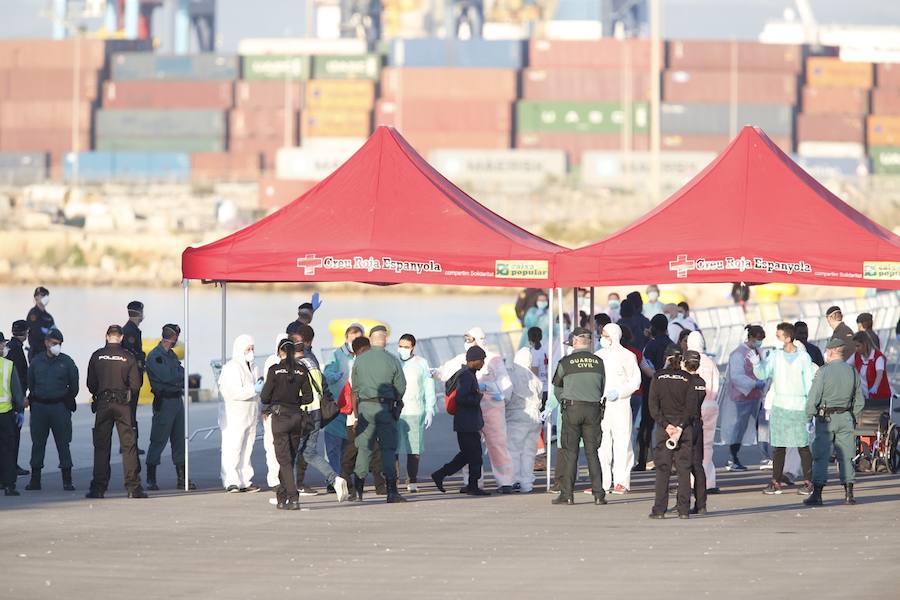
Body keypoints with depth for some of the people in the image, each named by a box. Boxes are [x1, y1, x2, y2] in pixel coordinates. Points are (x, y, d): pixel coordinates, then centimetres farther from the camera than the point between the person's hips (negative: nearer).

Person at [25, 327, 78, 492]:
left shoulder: (66, 361, 1)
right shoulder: (36, 361, 7)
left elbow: (74, 386, 6)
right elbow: (30, 384, 15)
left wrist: (67, 401, 6)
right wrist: (31, 399, 10)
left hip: (60, 407, -2)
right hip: (39, 407, 2)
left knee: (63, 443, -2)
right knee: (37, 443, 5)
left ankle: (67, 480, 2)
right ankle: (35, 479, 12)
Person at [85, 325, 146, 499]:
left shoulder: (97, 356, 0)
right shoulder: (128, 357, -3)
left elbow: (90, 384, 4)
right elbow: (135, 385, -3)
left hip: (102, 404, 1)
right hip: (123, 405, -1)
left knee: (101, 446, 6)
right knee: (128, 445, 0)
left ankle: (98, 487, 3)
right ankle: (133, 487, -5)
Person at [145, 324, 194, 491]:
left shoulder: (172, 355, 18)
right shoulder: (155, 356, -10)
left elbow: (182, 375, 14)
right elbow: (166, 377, -19)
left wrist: (176, 378, -7)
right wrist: (181, 376, -4)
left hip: (177, 400, 9)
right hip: (164, 401, -9)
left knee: (179, 440, 9)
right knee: (158, 441, -5)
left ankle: (182, 479, 12)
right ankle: (151, 480, -1)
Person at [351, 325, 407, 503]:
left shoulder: (360, 360, 3)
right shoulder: (392, 361, -4)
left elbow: (355, 389, 9)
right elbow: (401, 388, 0)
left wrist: (356, 413, 18)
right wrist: (396, 403, 20)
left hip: (365, 407, 2)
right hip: (385, 408, -2)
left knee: (363, 448, 8)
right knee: (388, 449, 0)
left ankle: (358, 490, 5)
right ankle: (391, 491, -5)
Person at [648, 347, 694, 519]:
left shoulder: (658, 377, 2)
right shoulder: (688, 378, 2)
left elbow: (654, 405, -6)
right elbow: (691, 406, -7)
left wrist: (665, 425, -9)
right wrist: (680, 426, -10)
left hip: (664, 424, 0)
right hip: (684, 426, 0)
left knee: (662, 469, 1)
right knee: (684, 469, 3)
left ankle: (659, 510, -4)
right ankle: (684, 510, 0)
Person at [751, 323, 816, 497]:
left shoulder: (803, 357, -1)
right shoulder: (775, 355, 6)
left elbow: (809, 382, 2)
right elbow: (763, 374, -1)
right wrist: (756, 364, -21)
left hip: (799, 406, -2)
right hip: (779, 406, 2)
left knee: (803, 446, -1)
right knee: (778, 446, 3)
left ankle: (808, 482, 5)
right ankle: (776, 482, 7)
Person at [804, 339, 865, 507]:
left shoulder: (823, 372, -11)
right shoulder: (852, 372, 5)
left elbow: (813, 398, -13)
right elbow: (860, 401, 9)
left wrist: (808, 417, -2)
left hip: (826, 418, -4)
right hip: (846, 417, 4)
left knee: (821, 457, -1)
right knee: (846, 456, 11)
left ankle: (817, 494, -3)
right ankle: (849, 494, 10)